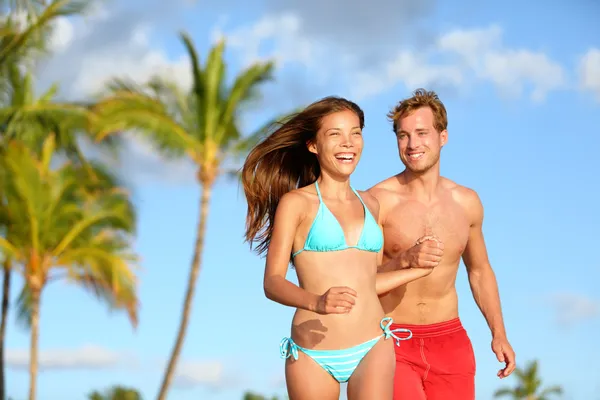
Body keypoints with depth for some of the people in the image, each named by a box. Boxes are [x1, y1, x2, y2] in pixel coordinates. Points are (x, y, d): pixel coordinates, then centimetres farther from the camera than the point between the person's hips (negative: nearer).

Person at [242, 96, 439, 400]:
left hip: (373, 349, 3)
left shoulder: (369, 204, 14)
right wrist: (315, 302, -27)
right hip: (313, 354, -3)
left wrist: (420, 269, 20)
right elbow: (273, 282, -9)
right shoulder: (296, 203, 0)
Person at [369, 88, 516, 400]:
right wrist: (405, 260, -25)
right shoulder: (378, 200, -9)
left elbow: (479, 270, 18)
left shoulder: (466, 202, 5)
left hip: (450, 341, 4)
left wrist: (499, 334, 13)